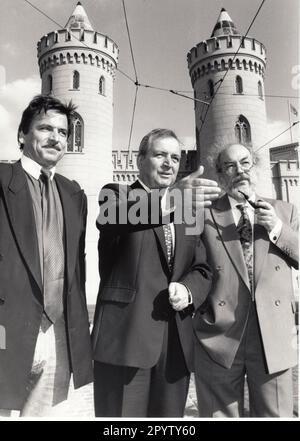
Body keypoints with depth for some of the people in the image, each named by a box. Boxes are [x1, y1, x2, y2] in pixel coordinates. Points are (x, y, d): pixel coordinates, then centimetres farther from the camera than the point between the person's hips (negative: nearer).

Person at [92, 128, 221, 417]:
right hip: (125, 337, -4)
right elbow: (111, 218, -24)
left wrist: (188, 289, -11)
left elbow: (202, 269, 12)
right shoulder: (116, 193, 1)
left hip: (176, 342, 5)